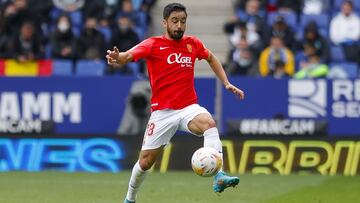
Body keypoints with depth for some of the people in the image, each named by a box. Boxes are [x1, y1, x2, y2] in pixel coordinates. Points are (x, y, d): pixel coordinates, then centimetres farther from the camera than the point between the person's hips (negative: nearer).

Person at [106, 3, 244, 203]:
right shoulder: (153, 44, -5)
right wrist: (117, 58, -46)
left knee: (209, 123, -32)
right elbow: (128, 56, -23)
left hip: (189, 107, 1)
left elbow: (211, 58, 27)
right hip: (162, 111, -1)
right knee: (146, 161, 3)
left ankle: (219, 178, -42)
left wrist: (227, 83, 19)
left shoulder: (192, 43, 6)